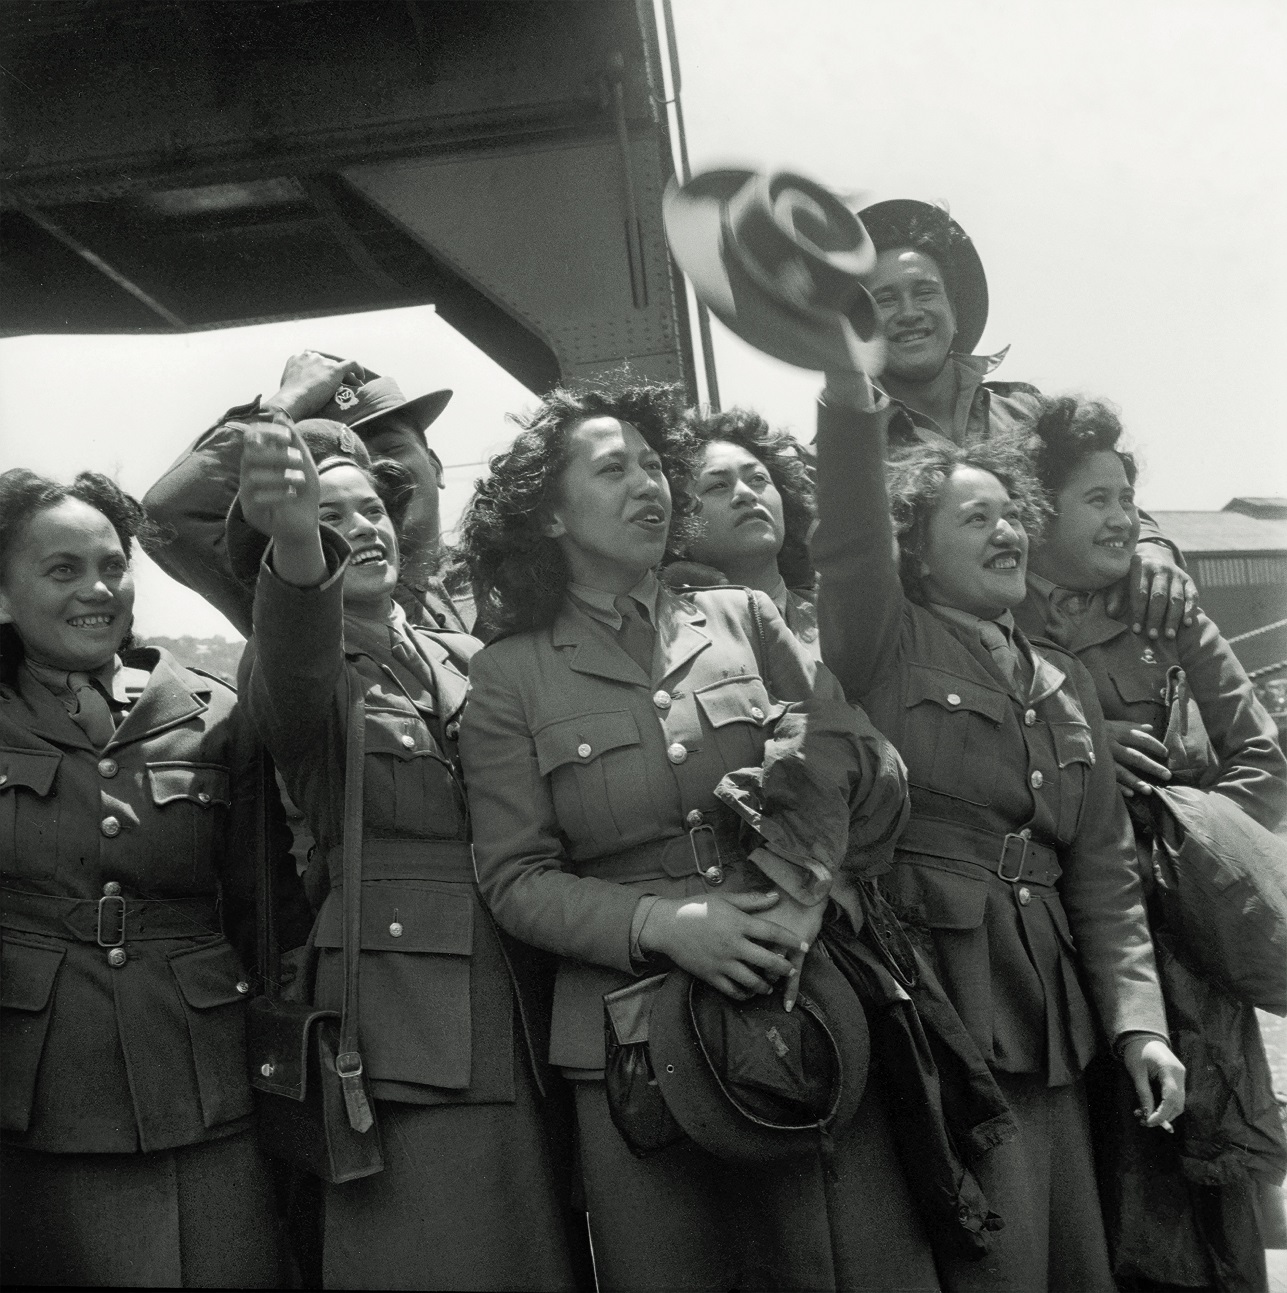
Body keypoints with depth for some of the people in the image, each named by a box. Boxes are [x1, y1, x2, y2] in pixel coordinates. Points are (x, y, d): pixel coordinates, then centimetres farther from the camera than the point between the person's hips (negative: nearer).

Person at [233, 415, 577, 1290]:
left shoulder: (466, 659, 14)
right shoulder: (292, 674, 0)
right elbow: (295, 670, -27)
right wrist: (296, 549, -48)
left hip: (517, 1009, 5)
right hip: (400, 1014, -5)